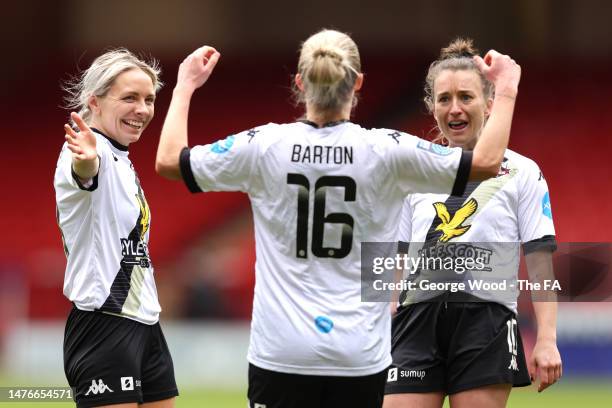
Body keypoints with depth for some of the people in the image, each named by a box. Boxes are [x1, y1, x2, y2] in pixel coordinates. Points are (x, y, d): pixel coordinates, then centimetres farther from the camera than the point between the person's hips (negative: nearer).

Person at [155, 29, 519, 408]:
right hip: (360, 357, 0)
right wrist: (506, 88, 13)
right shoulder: (385, 150, -5)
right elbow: (487, 162, 0)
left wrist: (185, 85, 20)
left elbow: (169, 161, 8)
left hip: (280, 353, 0)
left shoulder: (264, 146, -4)